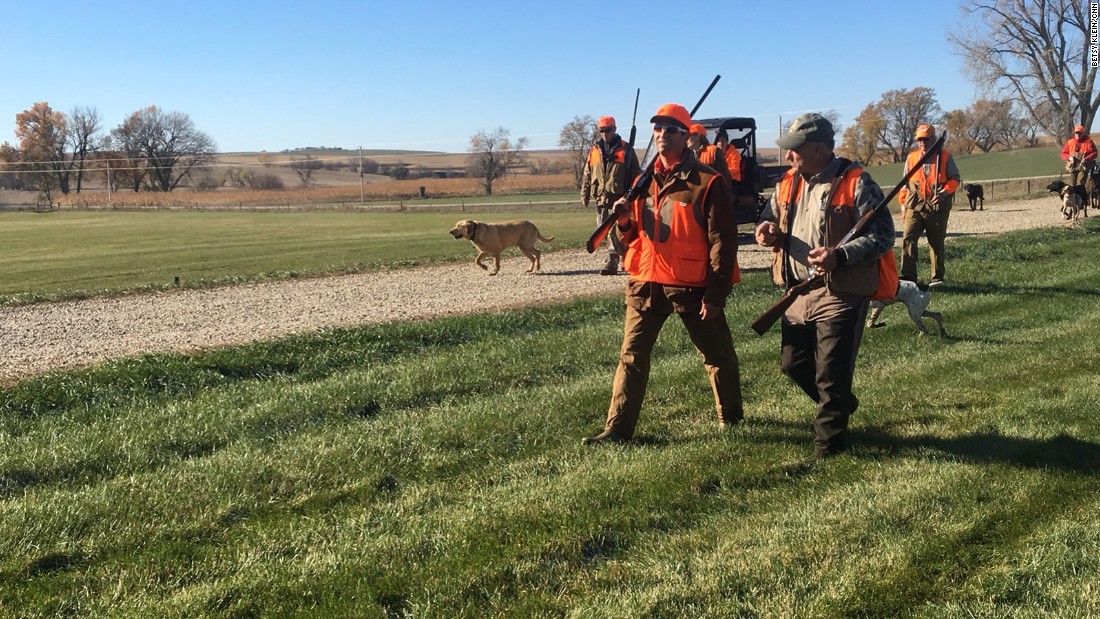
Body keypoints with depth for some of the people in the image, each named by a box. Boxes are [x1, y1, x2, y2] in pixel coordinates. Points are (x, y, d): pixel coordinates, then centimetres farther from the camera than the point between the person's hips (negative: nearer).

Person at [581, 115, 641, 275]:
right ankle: (626, 258, 18)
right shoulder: (594, 151, 14)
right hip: (601, 198, 5)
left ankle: (612, 262, -10)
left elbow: (636, 174, 3)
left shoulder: (626, 150, 2)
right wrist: (585, 194, 12)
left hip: (619, 197, -5)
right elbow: (587, 175, 17)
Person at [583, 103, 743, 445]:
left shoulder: (708, 182, -9)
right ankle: (618, 428, 6)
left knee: (717, 354, 13)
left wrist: (716, 294, -14)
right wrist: (623, 221, -8)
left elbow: (722, 242, -10)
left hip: (692, 285, -4)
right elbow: (631, 237, 16)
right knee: (632, 356, 2)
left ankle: (730, 415, 34)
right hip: (646, 284, 5)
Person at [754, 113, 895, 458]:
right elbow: (771, 215, 23)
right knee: (793, 364, 15)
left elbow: (883, 235, -14)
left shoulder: (854, 183, -13)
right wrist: (769, 230, -2)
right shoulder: (788, 184, 8)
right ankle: (840, 405, 41)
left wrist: (840, 255, -28)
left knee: (831, 373, -3)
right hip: (799, 293, 8)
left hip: (841, 295, -7)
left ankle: (829, 439, 17)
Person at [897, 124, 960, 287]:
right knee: (908, 238, -14)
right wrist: (903, 205, 11)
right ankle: (907, 275, -15)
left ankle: (937, 277, 17)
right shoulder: (911, 158, 10)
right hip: (915, 206, 1)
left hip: (938, 207, -1)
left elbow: (955, 179, 4)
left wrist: (944, 192, -14)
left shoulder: (945, 157, 2)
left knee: (937, 242, 7)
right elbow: (905, 183, 16)